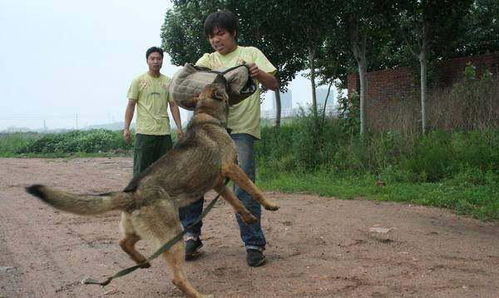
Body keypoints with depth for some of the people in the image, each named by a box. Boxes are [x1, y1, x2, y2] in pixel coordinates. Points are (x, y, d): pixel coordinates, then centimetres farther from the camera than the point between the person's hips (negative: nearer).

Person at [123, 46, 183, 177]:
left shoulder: (168, 82, 10)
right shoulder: (138, 81, 1)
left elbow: (173, 105, 10)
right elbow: (131, 105, 0)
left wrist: (179, 127, 1)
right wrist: (126, 128, -8)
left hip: (164, 132, 4)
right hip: (144, 132, -3)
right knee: (141, 169, -2)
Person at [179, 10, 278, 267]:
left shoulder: (250, 53, 9)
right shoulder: (208, 59, 17)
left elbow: (273, 84, 1)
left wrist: (259, 74, -20)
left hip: (241, 129, -4)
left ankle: (254, 244, -2)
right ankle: (191, 234, 11)